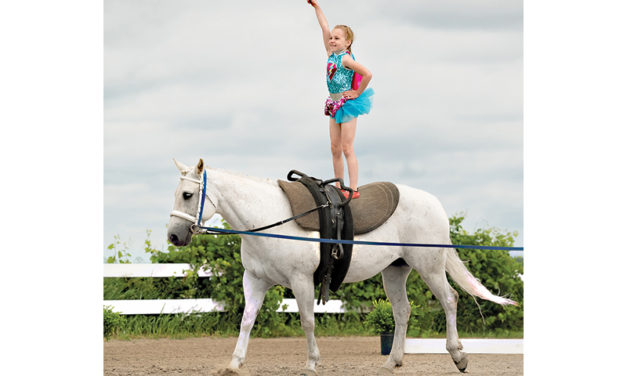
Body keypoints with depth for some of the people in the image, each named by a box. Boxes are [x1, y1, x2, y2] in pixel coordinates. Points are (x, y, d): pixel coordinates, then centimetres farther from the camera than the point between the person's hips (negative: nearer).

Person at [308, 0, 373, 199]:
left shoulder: (346, 58, -16)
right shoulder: (331, 54, 6)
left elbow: (367, 74, -24)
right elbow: (325, 28, 8)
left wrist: (357, 93, -14)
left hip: (347, 104, -8)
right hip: (334, 105, 8)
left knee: (347, 149, -9)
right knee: (335, 149, 8)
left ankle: (353, 189, -9)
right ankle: (339, 188, 13)